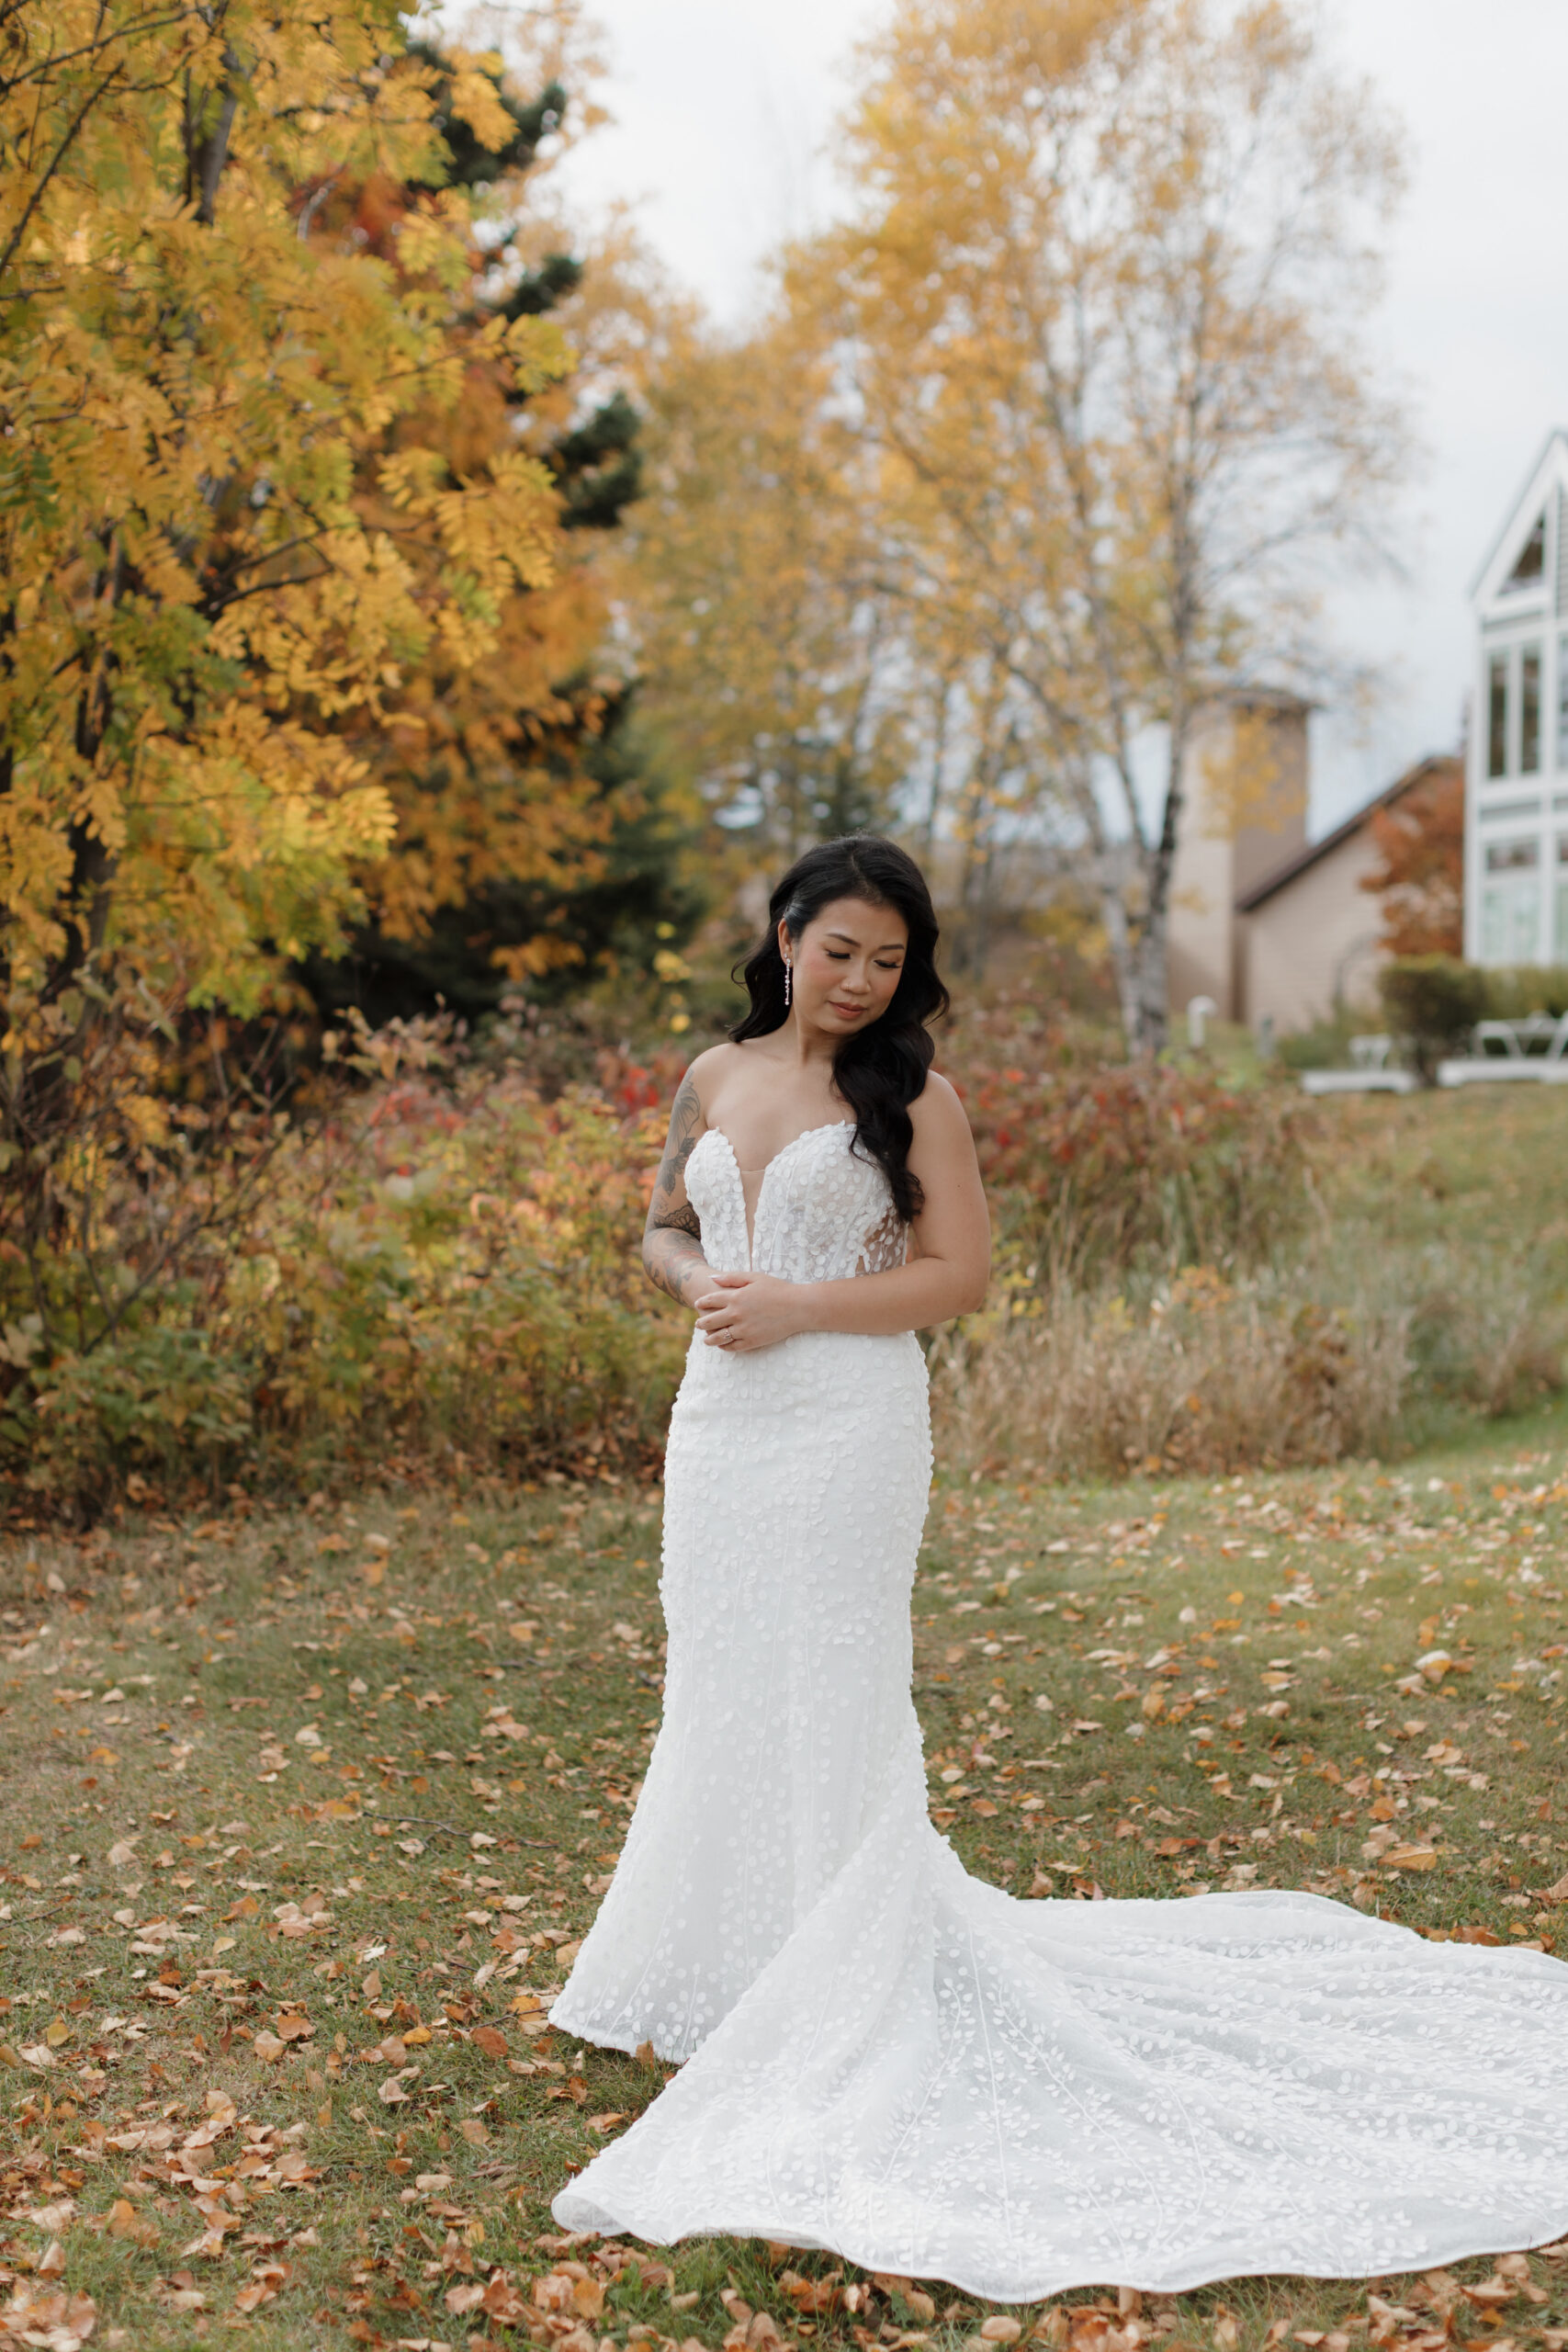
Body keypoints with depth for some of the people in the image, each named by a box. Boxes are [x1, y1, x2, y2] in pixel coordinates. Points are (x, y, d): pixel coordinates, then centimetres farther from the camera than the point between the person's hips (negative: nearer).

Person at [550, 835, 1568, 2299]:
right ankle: (725, 1972, 27)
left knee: (819, 1700, -1)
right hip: (719, 1423, 5)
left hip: (845, 1427, -5)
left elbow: (958, 1274, -8)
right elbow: (663, 1228, 18)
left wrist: (795, 1306, -15)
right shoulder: (715, 1078, 9)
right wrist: (699, 1284, -4)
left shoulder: (908, 1094, -5)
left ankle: (825, 2004, 11)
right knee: (722, 1695, 12)